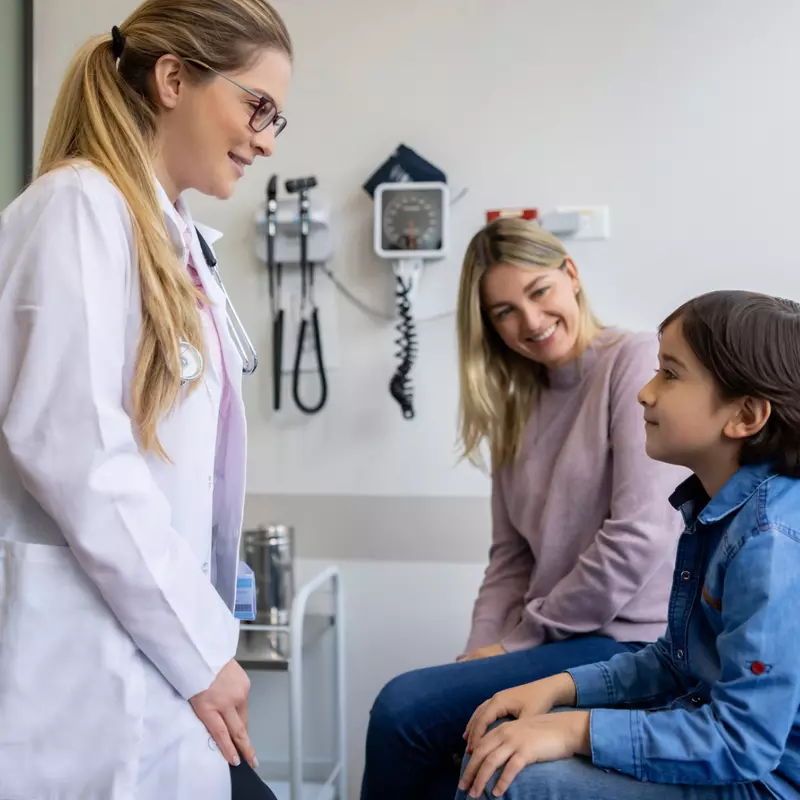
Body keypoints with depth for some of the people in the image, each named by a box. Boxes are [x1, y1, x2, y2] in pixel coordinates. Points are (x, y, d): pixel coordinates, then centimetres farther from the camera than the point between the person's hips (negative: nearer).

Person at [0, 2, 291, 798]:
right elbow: (73, 450, -20)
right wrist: (201, 648, -14)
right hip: (87, 674, -8)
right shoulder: (80, 205, -11)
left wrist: (204, 639, 15)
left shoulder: (176, 238, 14)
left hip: (151, 661, 8)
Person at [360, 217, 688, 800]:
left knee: (403, 708, -17)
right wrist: (480, 652, -5)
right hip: (561, 643, 6)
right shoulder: (517, 407, 14)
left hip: (630, 641, -6)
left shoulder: (637, 362, -8)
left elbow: (639, 538, -16)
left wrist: (519, 641, -10)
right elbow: (512, 557, 12)